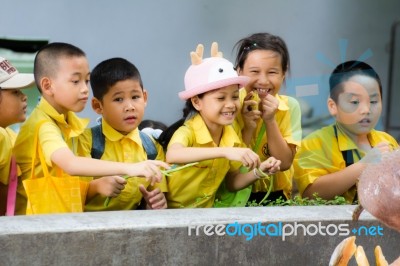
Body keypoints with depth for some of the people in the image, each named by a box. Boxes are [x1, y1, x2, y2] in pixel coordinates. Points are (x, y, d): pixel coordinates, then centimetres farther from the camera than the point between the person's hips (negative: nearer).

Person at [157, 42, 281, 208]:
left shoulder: (231, 136, 0)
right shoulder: (187, 132, -17)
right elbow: (172, 155, -40)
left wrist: (259, 172, -8)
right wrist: (225, 151, -46)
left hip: (206, 212, 5)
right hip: (171, 211, -4)